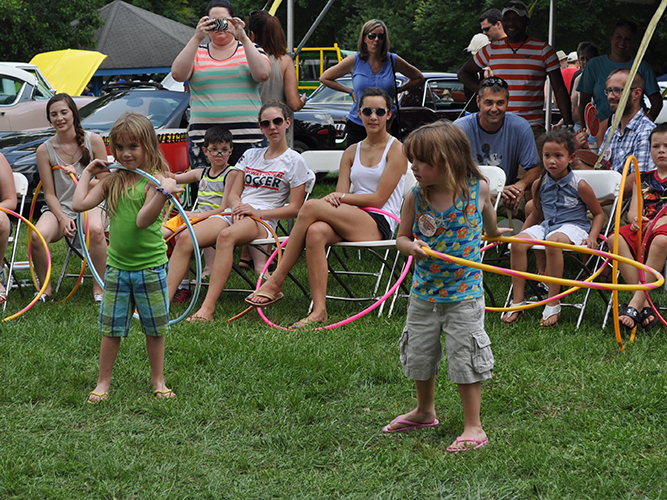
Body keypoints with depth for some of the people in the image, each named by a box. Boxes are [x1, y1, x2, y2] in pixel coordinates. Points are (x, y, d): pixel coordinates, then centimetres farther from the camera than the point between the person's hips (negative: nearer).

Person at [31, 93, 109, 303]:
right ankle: (44, 287, -6)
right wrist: (62, 219, -14)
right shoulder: (45, 150, 2)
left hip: (91, 204, -1)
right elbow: (49, 193, 2)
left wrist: (79, 175, -14)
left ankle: (99, 289, -22)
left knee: (95, 230, -37)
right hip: (59, 208, 1)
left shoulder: (93, 141, 0)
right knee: (37, 236, -31)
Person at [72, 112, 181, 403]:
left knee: (155, 327, 10)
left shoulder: (155, 180, -11)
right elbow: (80, 204, 0)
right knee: (111, 328, 8)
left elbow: (143, 220, -23)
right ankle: (103, 382, 20)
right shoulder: (112, 181, 4)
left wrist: (163, 193, -36)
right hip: (117, 267, 3)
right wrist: (87, 173, 8)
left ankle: (158, 380, 25)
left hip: (150, 267, -3)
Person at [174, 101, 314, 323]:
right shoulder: (250, 155, 25)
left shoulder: (294, 161, 8)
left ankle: (207, 308, -50)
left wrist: (258, 212, -12)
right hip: (235, 214, 5)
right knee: (185, 239, -25)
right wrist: (237, 206, -4)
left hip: (263, 221, -5)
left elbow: (295, 208, 1)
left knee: (226, 235, -41)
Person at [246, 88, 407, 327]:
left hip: (380, 224, -5)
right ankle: (319, 310, -36)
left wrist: (342, 197, -9)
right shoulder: (351, 152, 21)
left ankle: (276, 281, -23)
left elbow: (379, 199, -6)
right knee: (315, 232, -33)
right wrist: (333, 199, -13)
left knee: (311, 206, -28)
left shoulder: (395, 150, 3)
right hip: (350, 222, 5)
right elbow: (340, 195, 11)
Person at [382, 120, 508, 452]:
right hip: (424, 291, 3)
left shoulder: (478, 188, -11)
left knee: (465, 358, -3)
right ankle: (424, 412, 39)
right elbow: (401, 237, 1)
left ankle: (473, 427, 8)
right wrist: (411, 246, -22)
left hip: (464, 292, -3)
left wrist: (495, 233, 31)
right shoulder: (416, 197, -8)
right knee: (418, 355, 15)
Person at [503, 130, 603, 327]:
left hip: (573, 226, -5)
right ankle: (518, 301, -17)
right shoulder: (539, 185, 7)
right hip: (547, 225, 5)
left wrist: (592, 236, -11)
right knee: (517, 243, -23)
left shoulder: (579, 185, -6)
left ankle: (553, 304, -33)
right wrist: (522, 233, 12)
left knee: (553, 242, -40)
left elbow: (598, 213, 3)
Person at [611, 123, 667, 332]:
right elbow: (633, 210, 16)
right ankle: (645, 304, -33)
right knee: (616, 239, -29)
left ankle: (636, 305, -42)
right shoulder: (643, 179, 25)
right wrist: (635, 218, -8)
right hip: (644, 226, 4)